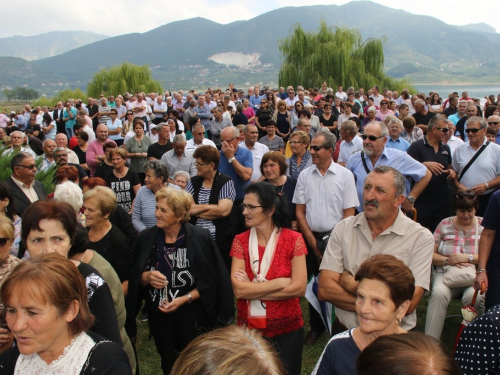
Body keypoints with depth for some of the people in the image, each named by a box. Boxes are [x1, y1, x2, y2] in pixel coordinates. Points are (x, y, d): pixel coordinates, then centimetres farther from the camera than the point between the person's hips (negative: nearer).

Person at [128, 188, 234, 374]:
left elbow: (211, 281, -11)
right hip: (159, 316, 4)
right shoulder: (146, 238, -5)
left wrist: (184, 299, -20)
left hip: (193, 316, -3)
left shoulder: (200, 238, -16)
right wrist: (147, 277, -18)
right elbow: (134, 278, 4)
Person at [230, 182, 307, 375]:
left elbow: (299, 288, -18)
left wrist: (252, 289, -15)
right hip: (248, 329, 2)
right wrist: (280, 282, -18)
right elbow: (239, 290, -15)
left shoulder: (293, 239, -10)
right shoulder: (240, 241, -5)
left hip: (286, 330, -2)